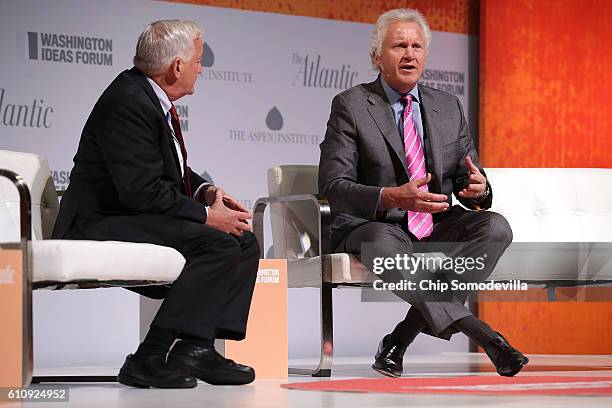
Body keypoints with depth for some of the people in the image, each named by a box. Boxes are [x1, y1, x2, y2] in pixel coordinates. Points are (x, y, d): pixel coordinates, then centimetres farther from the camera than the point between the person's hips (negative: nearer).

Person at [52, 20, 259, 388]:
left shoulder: (150, 95, 11)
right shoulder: (128, 102, -20)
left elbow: (171, 169, 24)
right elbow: (141, 190, -25)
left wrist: (205, 190, 4)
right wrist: (206, 215, -18)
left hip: (136, 219, 11)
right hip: (100, 226, -11)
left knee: (245, 243, 6)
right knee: (219, 244, -26)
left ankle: (199, 349, -3)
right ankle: (150, 358, -24)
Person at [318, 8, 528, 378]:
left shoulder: (449, 107, 12)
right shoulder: (351, 106, -3)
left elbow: (466, 176, 13)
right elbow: (333, 186, -12)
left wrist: (478, 187, -15)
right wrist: (391, 197, -31)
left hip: (438, 224, 5)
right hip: (374, 224, -5)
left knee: (496, 227, -24)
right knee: (383, 244, -39)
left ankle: (401, 338, -25)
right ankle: (484, 336, -38)